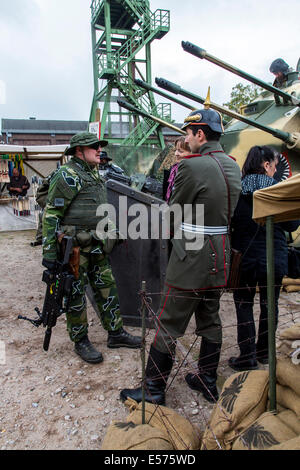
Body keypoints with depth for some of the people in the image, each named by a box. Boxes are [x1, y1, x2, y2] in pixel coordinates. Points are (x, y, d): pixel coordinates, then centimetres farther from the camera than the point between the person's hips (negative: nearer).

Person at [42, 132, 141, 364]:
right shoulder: (67, 176, -12)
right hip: (75, 249, -8)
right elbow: (50, 214, -15)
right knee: (76, 295, 4)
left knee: (107, 288, 13)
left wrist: (109, 234, 23)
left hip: (97, 246, 9)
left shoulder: (95, 174, 15)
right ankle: (80, 342, 19)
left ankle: (116, 333, 26)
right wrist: (49, 251, -18)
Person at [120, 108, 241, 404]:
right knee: (210, 322, 20)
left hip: (190, 263, -8)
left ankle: (153, 390, 18)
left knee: (168, 327, 4)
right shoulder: (232, 166, 8)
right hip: (219, 259, 8)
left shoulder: (192, 166, -17)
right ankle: (207, 382, 35)